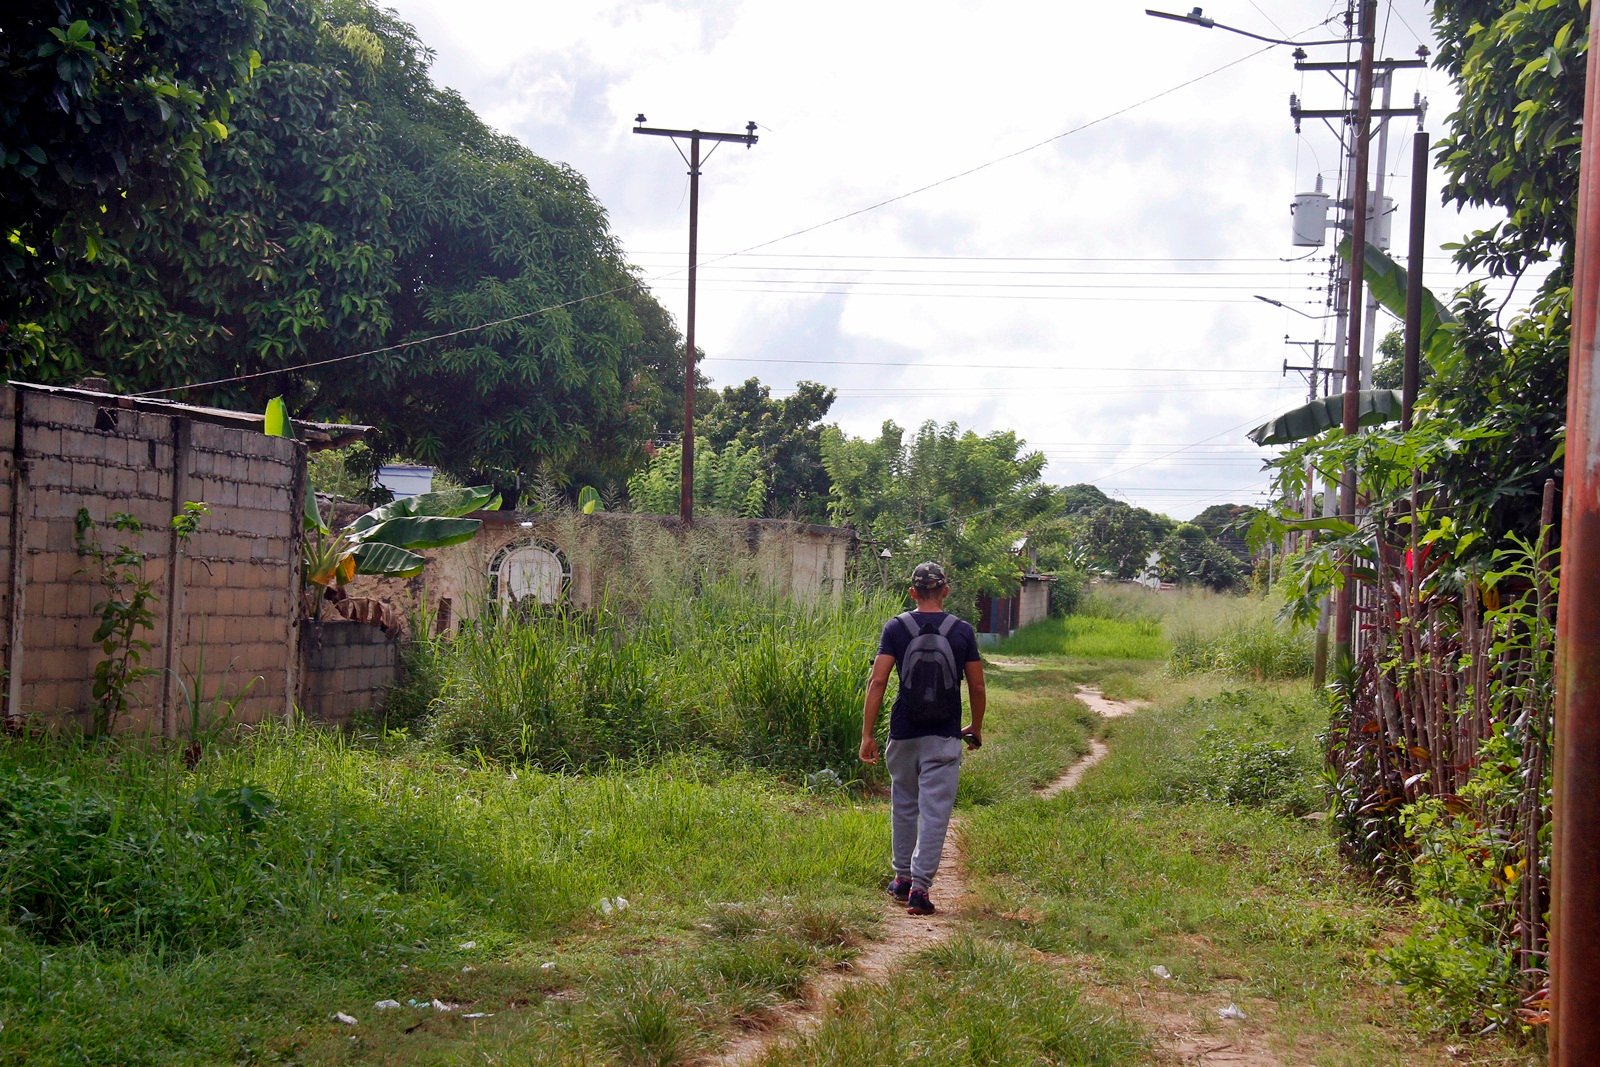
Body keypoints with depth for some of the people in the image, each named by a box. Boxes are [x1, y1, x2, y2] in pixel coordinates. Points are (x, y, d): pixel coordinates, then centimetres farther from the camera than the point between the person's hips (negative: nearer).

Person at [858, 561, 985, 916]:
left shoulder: (896, 628, -2)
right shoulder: (962, 631, 0)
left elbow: (877, 681, -8)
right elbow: (977, 687, 3)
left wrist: (867, 734, -6)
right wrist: (976, 727, 19)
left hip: (904, 733, 1)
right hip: (944, 737, -1)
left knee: (904, 805, 18)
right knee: (934, 812, 0)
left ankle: (903, 877, 27)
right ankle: (920, 886, -7)